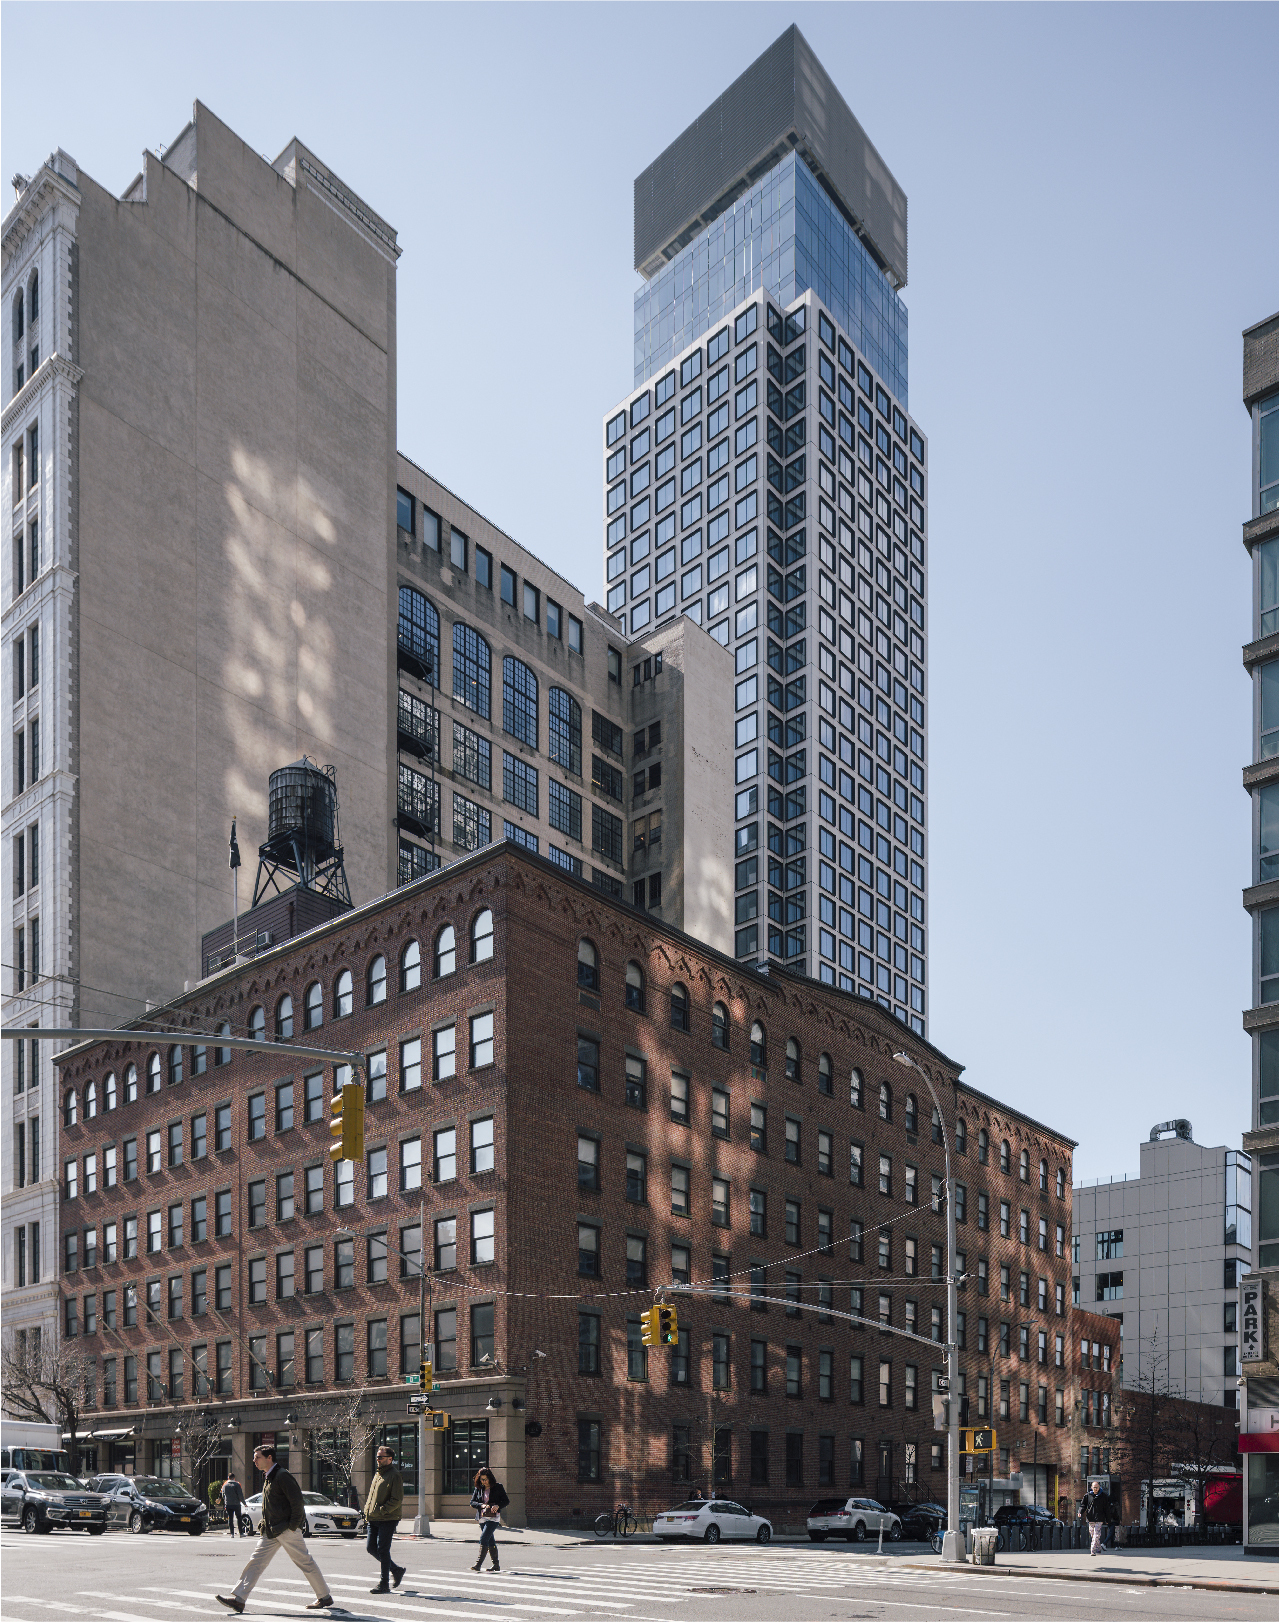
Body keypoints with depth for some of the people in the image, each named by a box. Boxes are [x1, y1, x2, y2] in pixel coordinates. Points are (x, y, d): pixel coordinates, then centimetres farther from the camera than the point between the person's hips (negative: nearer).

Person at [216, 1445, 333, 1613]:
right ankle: (238, 1598, 3)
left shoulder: (282, 1475, -15)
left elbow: (297, 1500, -19)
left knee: (305, 1563, 0)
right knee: (256, 1561, 2)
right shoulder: (269, 1477, 14)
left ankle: (325, 1597, 10)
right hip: (271, 1530, 9)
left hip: (286, 1530, -9)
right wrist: (266, 1524, 16)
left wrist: (293, 1525, -17)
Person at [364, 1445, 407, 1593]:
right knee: (371, 1548, 9)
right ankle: (396, 1570, 25)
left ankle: (384, 1585, 2)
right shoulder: (378, 1474, 17)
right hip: (374, 1520, 9)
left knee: (382, 1550, -7)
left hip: (388, 1520, -9)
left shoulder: (394, 1476, -10)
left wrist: (381, 1511, -21)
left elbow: (397, 1500, -17)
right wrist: (367, 1509, 12)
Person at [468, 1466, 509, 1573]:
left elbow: (506, 1501, 0)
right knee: (490, 1541, 11)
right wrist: (482, 1505, -13)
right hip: (482, 1517, 5)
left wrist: (498, 1506, -19)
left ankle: (478, 1564, -18)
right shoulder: (478, 1489, 9)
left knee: (484, 1538, -17)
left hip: (493, 1517, -5)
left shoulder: (498, 1487, -2)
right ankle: (495, 1565, 20)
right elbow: (472, 1502, 6)